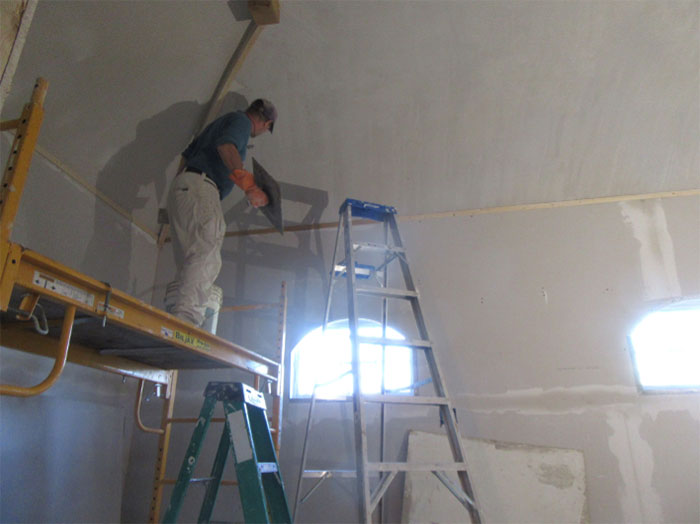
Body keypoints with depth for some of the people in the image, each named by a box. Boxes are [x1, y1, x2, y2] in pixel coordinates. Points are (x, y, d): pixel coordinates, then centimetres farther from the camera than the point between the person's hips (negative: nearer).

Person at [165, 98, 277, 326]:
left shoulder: (220, 122, 34)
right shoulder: (241, 120, 7)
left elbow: (187, 154, 33)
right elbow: (225, 145, -15)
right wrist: (249, 185, -24)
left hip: (180, 188, 10)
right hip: (200, 189, -10)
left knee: (190, 263, 3)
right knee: (206, 255, -23)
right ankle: (184, 318, -38)